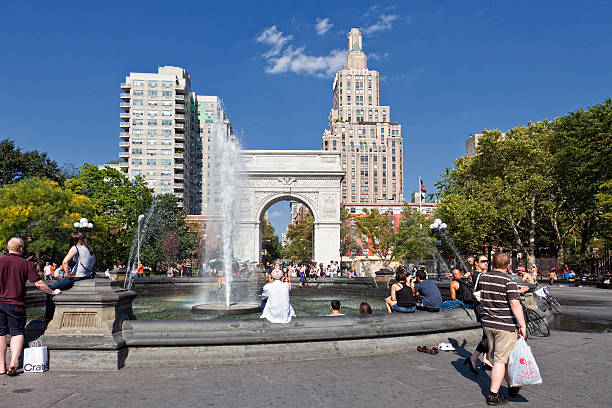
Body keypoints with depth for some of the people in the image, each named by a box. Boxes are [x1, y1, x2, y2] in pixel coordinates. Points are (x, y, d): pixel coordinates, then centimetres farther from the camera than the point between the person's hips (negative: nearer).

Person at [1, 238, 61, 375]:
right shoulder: (26, 264, -4)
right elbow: (38, 283, -6)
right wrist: (52, 292, 6)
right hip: (16, 304, -2)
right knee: (17, 333, 7)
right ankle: (13, 361, -10)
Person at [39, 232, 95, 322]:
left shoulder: (75, 248, -13)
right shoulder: (89, 248, 8)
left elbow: (65, 262, -24)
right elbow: (94, 259, 27)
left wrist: (68, 274, -13)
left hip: (76, 277, -8)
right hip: (87, 277, 8)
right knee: (59, 284, 31)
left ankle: (48, 316, 12)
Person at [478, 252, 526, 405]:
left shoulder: (482, 278, 6)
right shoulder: (508, 281, -14)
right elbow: (515, 304, -21)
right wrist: (522, 325, -15)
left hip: (487, 323, 7)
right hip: (505, 325, -6)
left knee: (500, 357, 19)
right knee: (501, 360, -1)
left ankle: (512, 386, 34)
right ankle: (493, 395, -1)